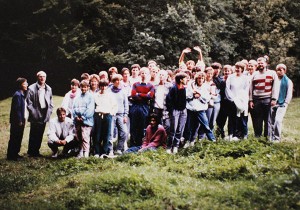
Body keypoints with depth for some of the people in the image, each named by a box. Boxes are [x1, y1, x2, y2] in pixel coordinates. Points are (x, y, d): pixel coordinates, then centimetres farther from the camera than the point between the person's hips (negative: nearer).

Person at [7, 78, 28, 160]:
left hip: (20, 121, 9)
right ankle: (11, 156, 5)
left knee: (18, 138, 15)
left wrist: (23, 120, 14)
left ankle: (15, 154, 25)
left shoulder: (22, 94, 12)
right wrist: (20, 121, -18)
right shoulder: (17, 95, -18)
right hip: (17, 121, -9)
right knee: (14, 138, -2)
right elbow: (16, 109, -20)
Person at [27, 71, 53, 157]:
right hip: (35, 116, -5)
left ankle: (36, 151, 19)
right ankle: (31, 152, 8)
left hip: (44, 115, 5)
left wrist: (49, 112, 5)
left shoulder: (48, 89, 10)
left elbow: (51, 102, 16)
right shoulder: (32, 88, -7)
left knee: (40, 135, 10)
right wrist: (34, 113, -13)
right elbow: (29, 103, -8)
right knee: (33, 135, -1)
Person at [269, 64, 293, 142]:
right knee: (272, 121, 2)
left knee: (278, 120, -18)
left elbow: (289, 94, -1)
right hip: (273, 104, 4)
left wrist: (285, 104, -9)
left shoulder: (288, 81, 3)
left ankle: (277, 138, -11)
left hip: (282, 104, -4)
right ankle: (271, 137, 11)